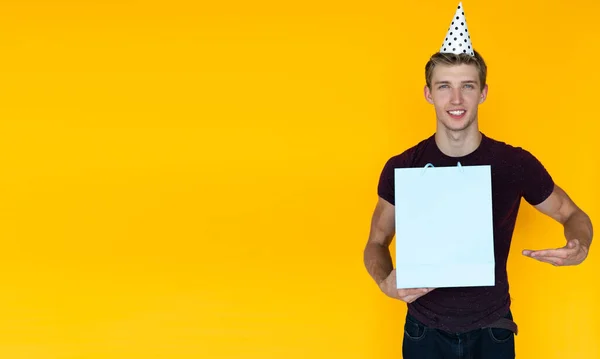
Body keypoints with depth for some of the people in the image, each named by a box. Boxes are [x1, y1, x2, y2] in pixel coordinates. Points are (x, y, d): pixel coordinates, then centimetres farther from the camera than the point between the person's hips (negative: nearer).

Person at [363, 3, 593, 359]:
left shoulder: (517, 165, -9)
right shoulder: (401, 169, -8)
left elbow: (573, 214, 5)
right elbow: (377, 242, 3)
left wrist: (579, 248, -18)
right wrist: (385, 281, -18)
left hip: (491, 329, 0)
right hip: (425, 330, 0)